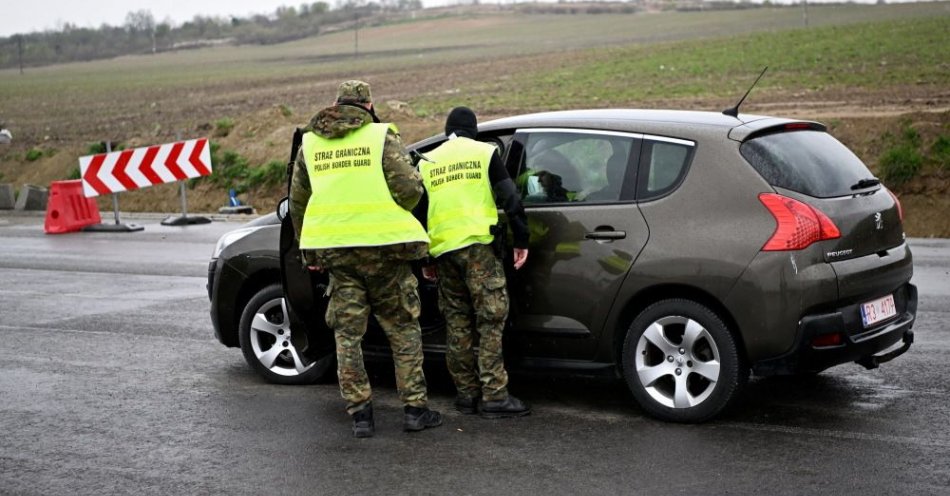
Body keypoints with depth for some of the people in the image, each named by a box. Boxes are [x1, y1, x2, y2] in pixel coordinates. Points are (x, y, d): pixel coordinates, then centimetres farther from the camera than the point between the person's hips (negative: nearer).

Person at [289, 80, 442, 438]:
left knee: (347, 335, 10)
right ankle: (415, 409, 10)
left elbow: (297, 200, 16)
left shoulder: (310, 143, 11)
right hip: (381, 244, -3)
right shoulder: (381, 136, -3)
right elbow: (410, 188, -12)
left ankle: (360, 415, 8)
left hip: (333, 247, 3)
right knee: (403, 330, 9)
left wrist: (306, 247, 26)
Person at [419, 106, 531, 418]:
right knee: (490, 320, -3)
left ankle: (467, 393, 14)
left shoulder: (427, 162, 17)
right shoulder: (484, 152, 6)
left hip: (443, 250, 4)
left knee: (457, 324, 11)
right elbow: (510, 199, -1)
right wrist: (521, 241, 4)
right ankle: (494, 396, -6)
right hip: (477, 244, -4)